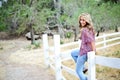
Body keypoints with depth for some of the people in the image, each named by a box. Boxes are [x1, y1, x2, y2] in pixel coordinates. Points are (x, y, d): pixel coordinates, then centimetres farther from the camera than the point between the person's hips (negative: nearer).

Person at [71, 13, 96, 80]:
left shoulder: (84, 30, -23)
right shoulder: (90, 28, 4)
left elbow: (92, 41, -30)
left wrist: (93, 52, -24)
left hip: (84, 52, -9)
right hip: (86, 50, 9)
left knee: (78, 71, 8)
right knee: (73, 53, 33)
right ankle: (83, 68, 30)